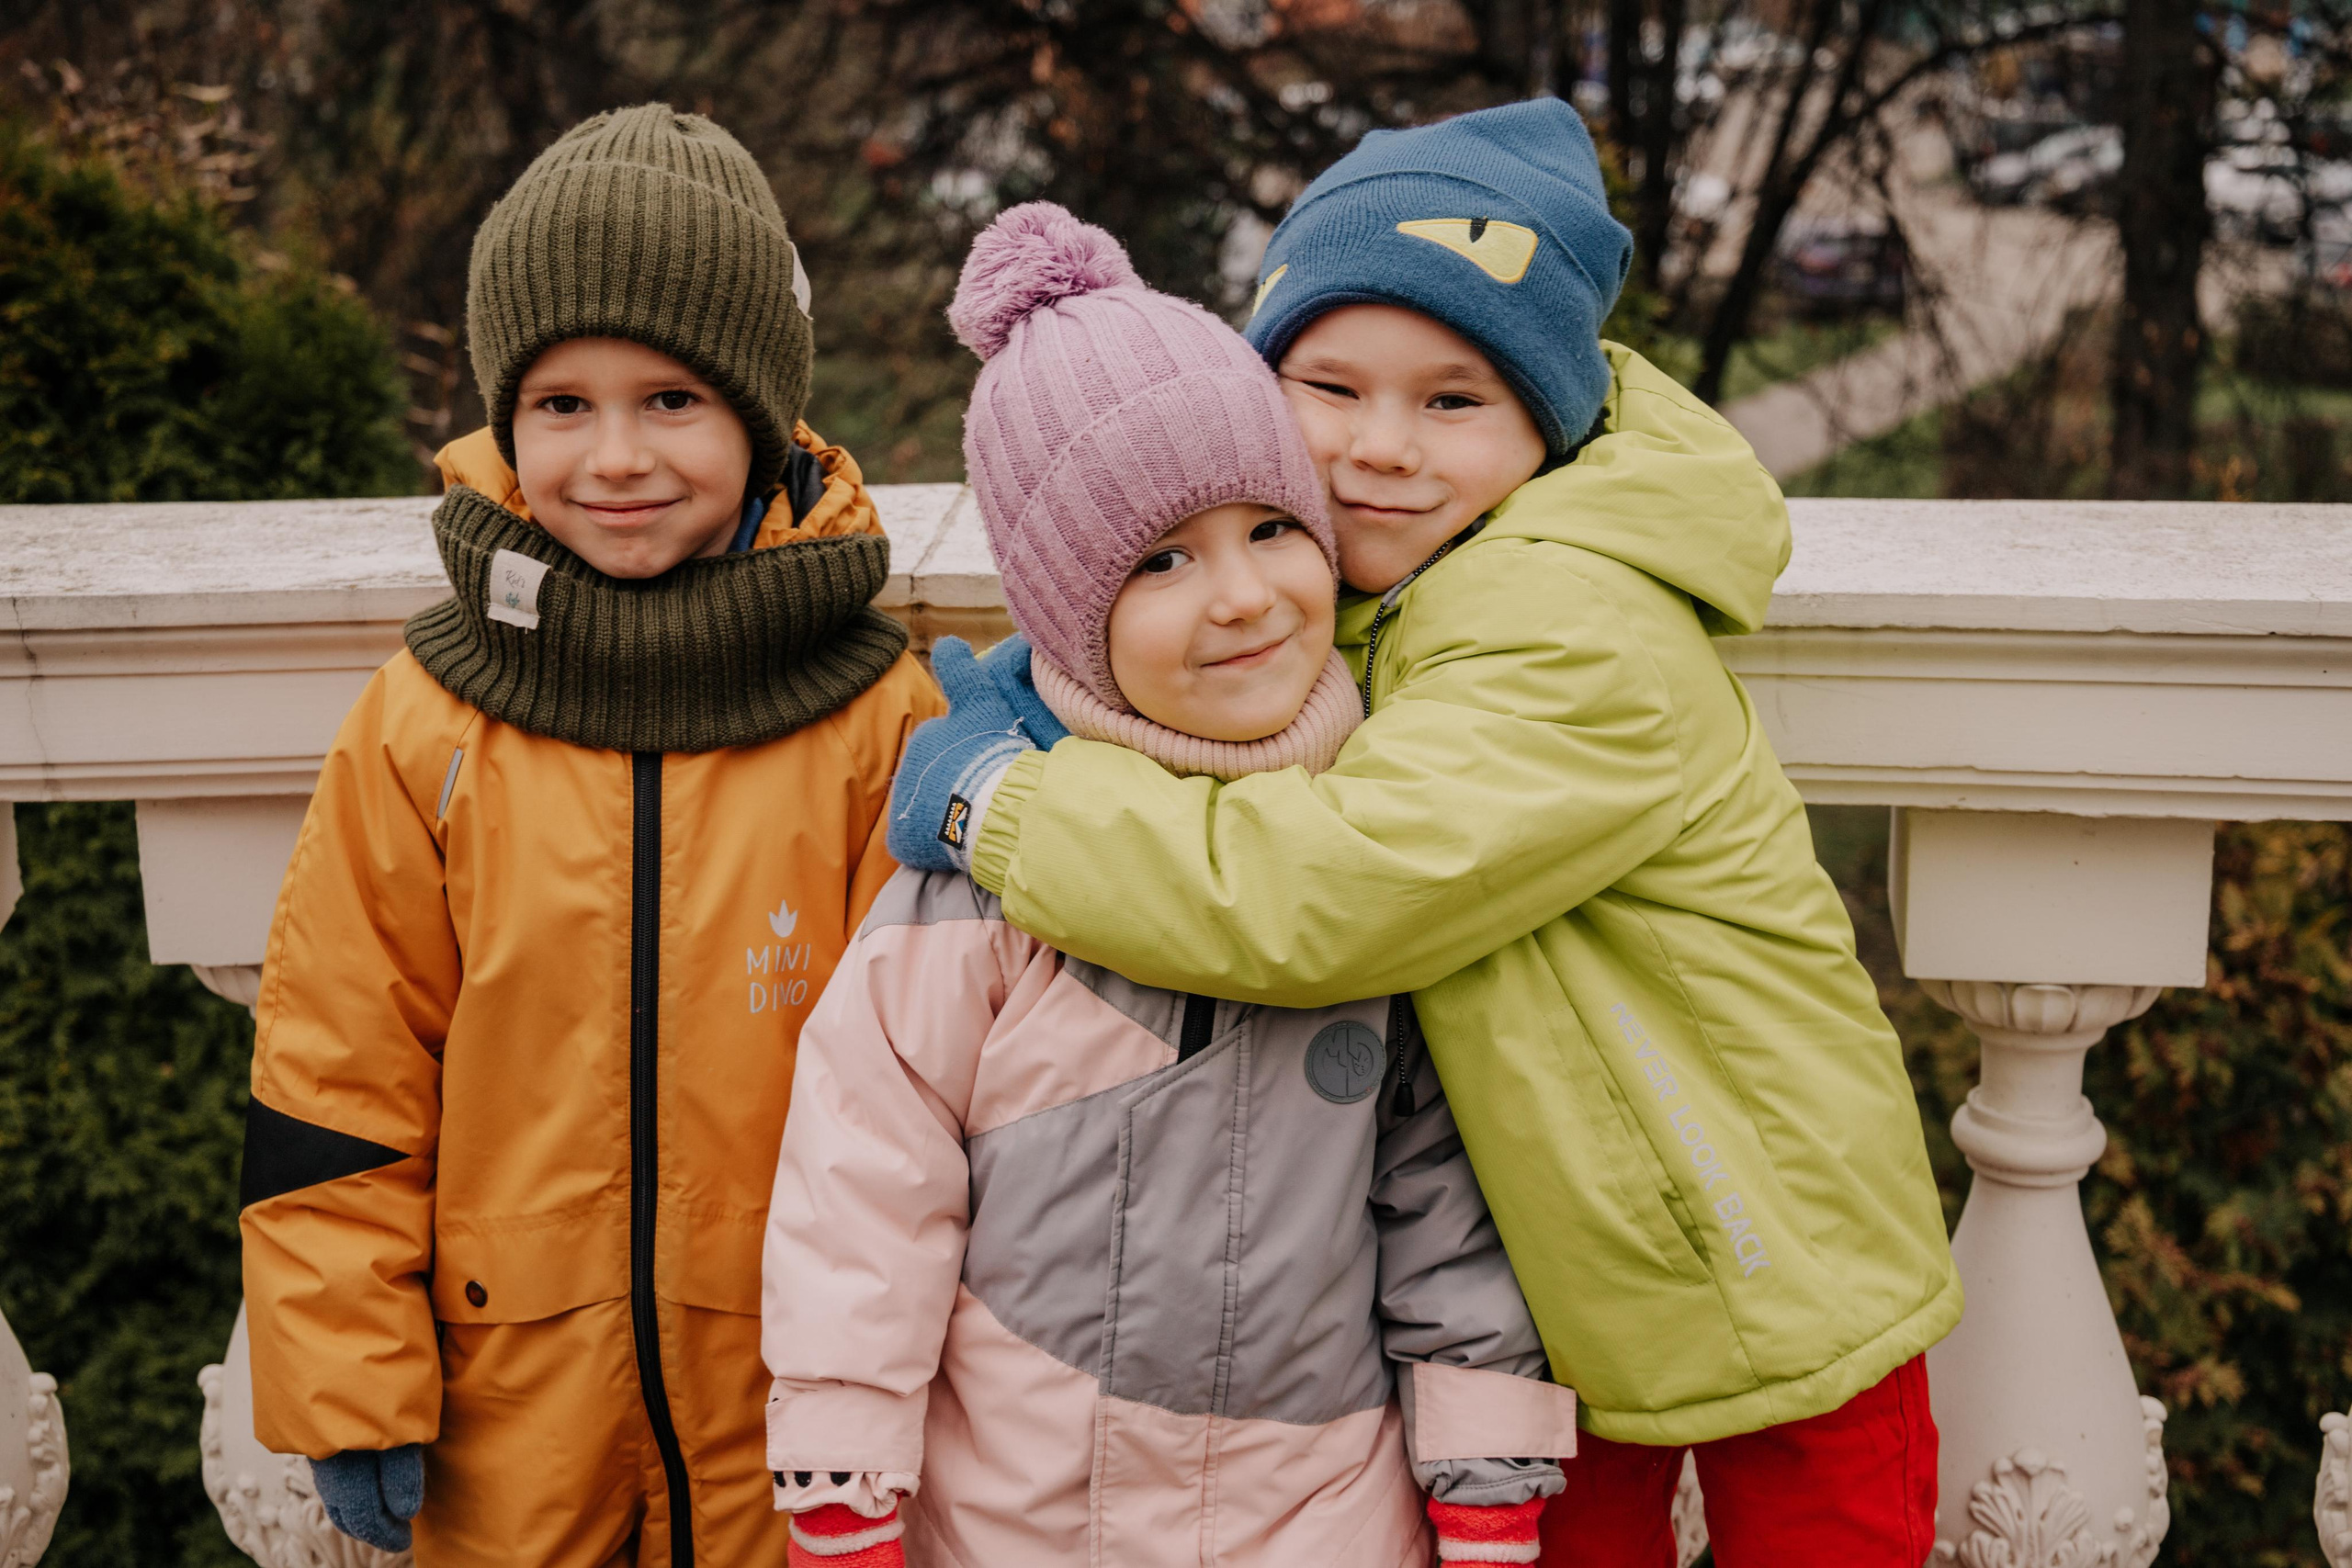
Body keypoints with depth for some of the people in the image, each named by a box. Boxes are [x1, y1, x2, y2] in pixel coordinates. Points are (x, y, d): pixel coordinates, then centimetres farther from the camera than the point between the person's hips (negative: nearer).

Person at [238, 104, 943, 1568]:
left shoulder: (879, 718, -9)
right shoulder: (422, 728, -6)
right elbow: (335, 1075, -1)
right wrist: (348, 1387, -1)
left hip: (797, 1399, -1)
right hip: (511, 1408, 1)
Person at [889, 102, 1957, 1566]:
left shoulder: (1584, 644, -29)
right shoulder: (1365, 590, -2)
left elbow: (1319, 891, -35)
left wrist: (996, 798, -25)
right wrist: (1064, 703, -5)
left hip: (1771, 1279, -7)